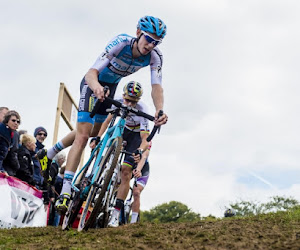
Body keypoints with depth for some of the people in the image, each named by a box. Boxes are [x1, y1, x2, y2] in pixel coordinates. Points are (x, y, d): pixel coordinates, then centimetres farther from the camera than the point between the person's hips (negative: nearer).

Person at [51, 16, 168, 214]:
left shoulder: (155, 56, -23)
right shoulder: (120, 43, -35)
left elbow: (157, 87, -33)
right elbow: (92, 72, -43)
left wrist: (160, 111, -53)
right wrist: (96, 87, -66)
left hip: (111, 86, 6)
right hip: (93, 83, -6)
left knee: (94, 132, 18)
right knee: (83, 135, -17)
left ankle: (50, 153, 40)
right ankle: (66, 192, -17)